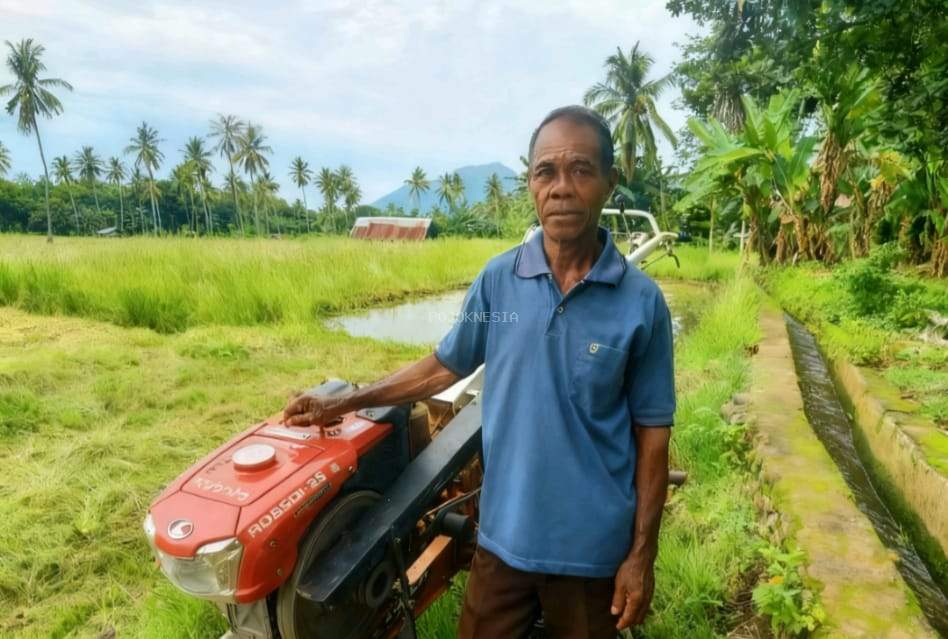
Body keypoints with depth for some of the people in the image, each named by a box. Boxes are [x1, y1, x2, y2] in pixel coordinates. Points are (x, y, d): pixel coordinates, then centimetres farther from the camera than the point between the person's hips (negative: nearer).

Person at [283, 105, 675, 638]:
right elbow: (444, 366, 5)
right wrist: (345, 403, 5)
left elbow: (652, 435, -6)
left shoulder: (642, 302, -12)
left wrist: (642, 553, -5)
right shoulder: (498, 279, -7)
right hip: (504, 533, 2)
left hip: (593, 545, -1)